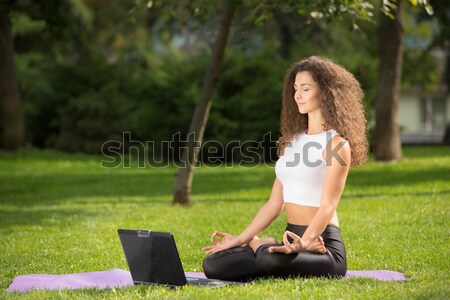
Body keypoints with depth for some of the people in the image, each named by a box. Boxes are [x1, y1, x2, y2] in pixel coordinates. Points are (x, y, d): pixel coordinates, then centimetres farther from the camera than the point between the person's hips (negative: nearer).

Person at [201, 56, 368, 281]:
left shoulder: (336, 144, -8)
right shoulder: (293, 141, 16)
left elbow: (328, 206, -18)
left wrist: (305, 243, -35)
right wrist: (239, 240, 8)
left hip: (322, 245, -6)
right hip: (293, 241, 6)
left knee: (270, 259, -39)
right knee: (213, 264, -11)